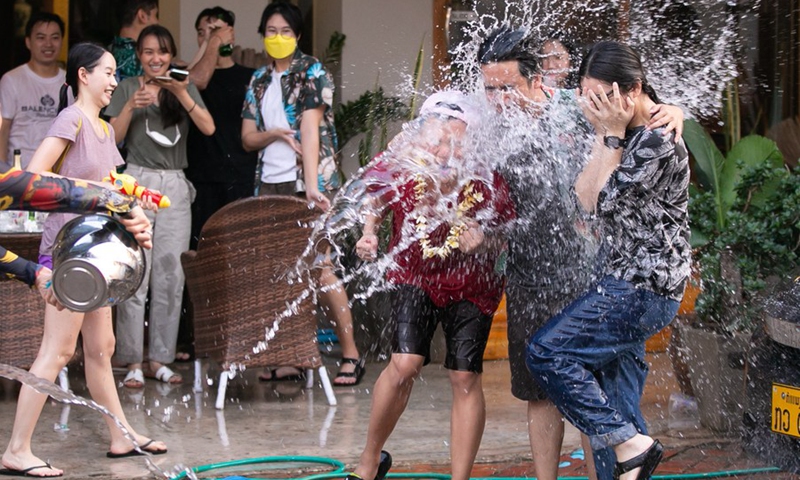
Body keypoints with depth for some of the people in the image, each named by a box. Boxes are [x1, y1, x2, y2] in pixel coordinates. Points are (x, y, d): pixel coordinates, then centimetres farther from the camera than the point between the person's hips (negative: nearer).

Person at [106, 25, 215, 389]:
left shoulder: (185, 88, 13)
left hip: (175, 186, 3)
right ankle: (133, 362, -4)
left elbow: (208, 128, -2)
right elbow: (113, 138, 1)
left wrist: (181, 94, -14)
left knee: (170, 275, 0)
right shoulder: (127, 88, 7)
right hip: (138, 181, -2)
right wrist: (131, 106, -14)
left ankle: (159, 359, 7)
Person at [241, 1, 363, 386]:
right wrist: (275, 133, -9)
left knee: (318, 267, -9)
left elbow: (310, 129, -13)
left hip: (306, 181, -5)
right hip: (269, 183, 5)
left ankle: (351, 353, -3)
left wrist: (311, 186, -22)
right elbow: (247, 138, 14)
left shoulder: (311, 73, -1)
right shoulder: (259, 80, 15)